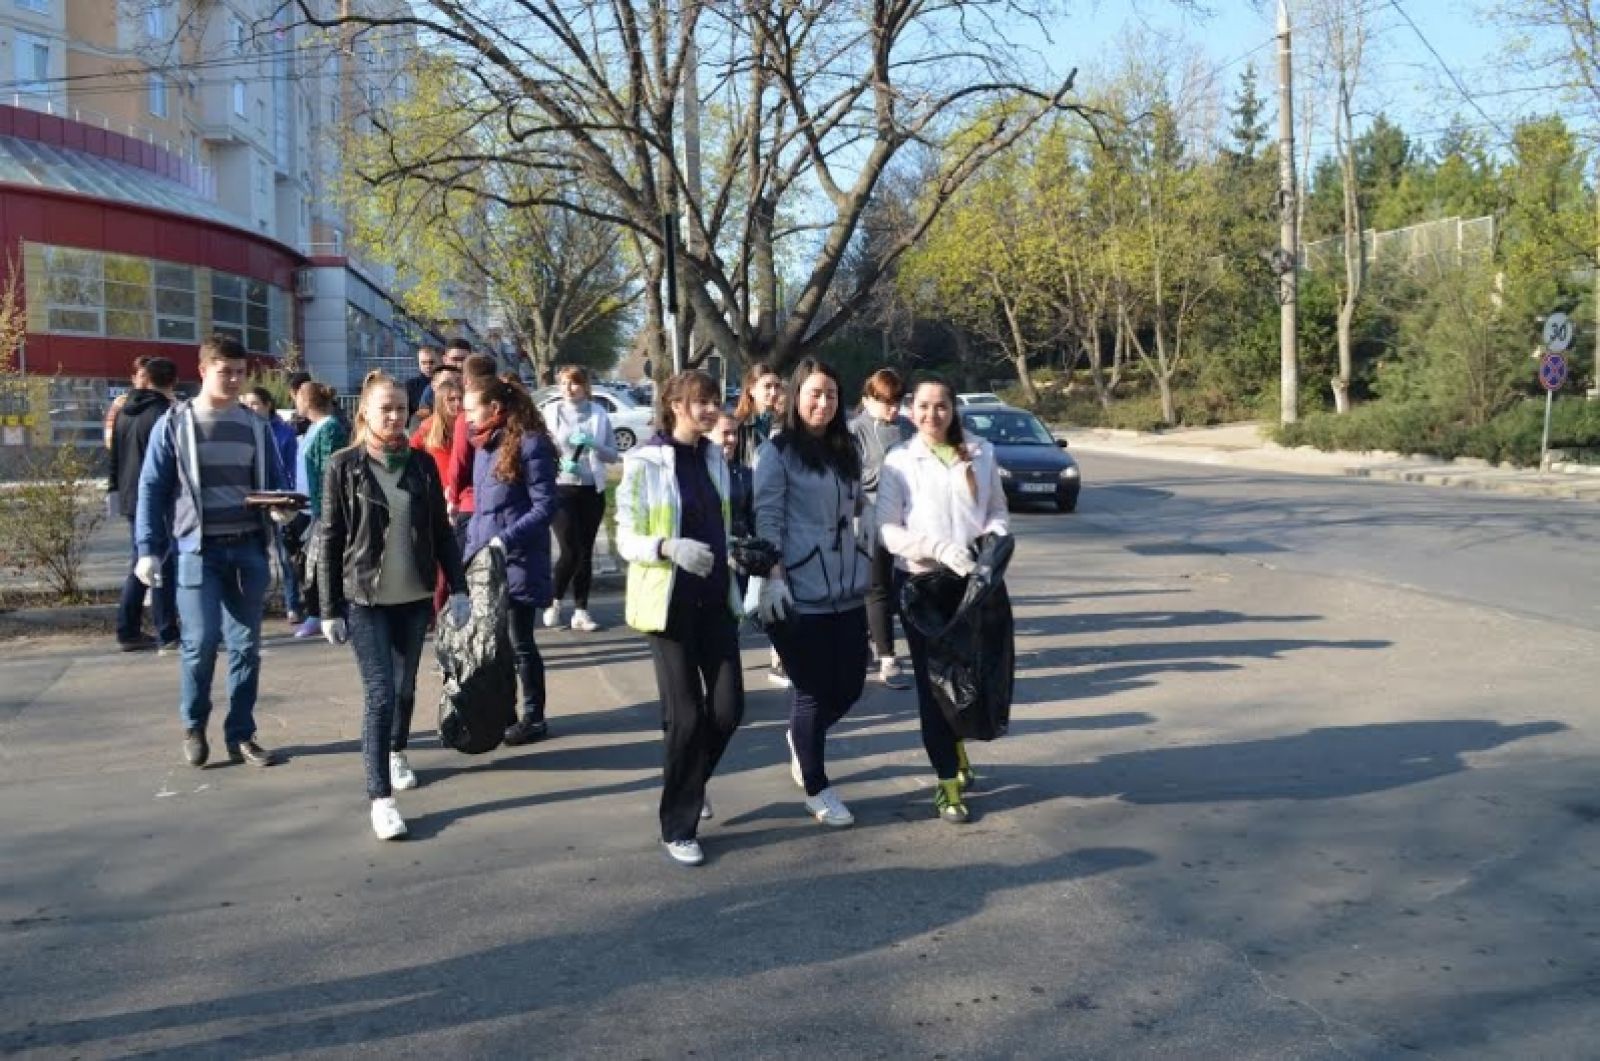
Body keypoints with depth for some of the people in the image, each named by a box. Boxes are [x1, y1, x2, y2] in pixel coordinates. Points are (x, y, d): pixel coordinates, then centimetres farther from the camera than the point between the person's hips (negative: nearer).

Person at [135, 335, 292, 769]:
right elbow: (152, 488, 0)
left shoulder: (255, 425, 9)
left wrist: (281, 506, -9)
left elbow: (276, 480, 15)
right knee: (201, 641, -5)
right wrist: (148, 549, -5)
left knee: (246, 645, 5)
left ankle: (241, 734, 15)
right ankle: (194, 726, 17)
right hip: (198, 549, -3)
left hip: (248, 548, 3)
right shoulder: (175, 423, 0)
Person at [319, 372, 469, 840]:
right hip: (364, 598, -3)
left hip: (414, 596, 3)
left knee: (405, 688, 14)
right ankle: (380, 797, -4)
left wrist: (458, 588, 1)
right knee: (379, 694, -9)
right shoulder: (344, 466, -5)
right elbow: (330, 539, -4)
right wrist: (330, 609, -6)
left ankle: (396, 752, 42)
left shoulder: (421, 463, 3)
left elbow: (441, 531, 7)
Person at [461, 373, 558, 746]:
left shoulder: (530, 443, -14)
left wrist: (506, 540, -23)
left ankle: (534, 718, 16)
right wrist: (472, 543, 13)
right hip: (482, 560, 7)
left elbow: (545, 506, -16)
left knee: (519, 643, 2)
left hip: (517, 562, -7)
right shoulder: (484, 445, 11)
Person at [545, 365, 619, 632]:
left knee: (585, 552, 5)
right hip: (561, 489, -2)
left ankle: (581, 611, 13)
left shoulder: (599, 414, 2)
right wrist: (561, 464, -21)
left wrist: (593, 444, -16)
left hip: (592, 490, 2)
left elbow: (613, 455, 2)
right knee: (570, 551, -9)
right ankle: (554, 601, 15)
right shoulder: (553, 413, -2)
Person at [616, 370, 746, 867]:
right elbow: (626, 539, -10)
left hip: (715, 598, 5)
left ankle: (690, 780, 32)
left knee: (728, 707, 2)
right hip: (669, 601, -5)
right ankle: (678, 827, 14)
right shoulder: (644, 463, -10)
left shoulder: (715, 458, 9)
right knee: (686, 715, -3)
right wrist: (670, 547, -28)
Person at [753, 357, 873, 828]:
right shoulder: (777, 452, -6)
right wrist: (773, 578, -18)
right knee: (813, 690, 2)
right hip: (802, 594, -6)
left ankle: (803, 739, 40)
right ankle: (816, 788, 20)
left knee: (850, 684, 10)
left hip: (847, 591, 6)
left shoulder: (845, 451, 13)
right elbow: (767, 520, -10)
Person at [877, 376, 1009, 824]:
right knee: (932, 681, 3)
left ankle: (957, 745, 40)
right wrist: (941, 548, -20)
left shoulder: (981, 454, 6)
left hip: (973, 581, 2)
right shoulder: (899, 461, -1)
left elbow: (998, 511, 11)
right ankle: (948, 780, 14)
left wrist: (995, 539, -12)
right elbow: (888, 530, -7)